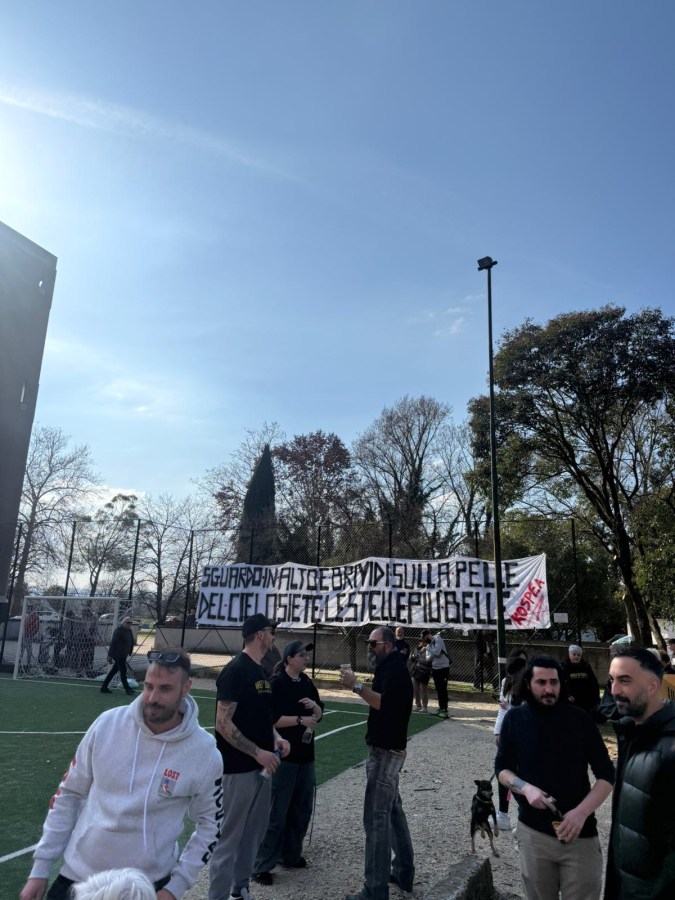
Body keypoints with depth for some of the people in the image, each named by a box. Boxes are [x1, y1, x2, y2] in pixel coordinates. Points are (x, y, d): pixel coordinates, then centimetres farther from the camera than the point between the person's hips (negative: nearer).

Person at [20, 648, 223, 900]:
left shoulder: (204, 753, -17)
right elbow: (69, 794, 0)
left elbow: (210, 824, -3)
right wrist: (40, 867, 1)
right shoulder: (107, 724, -13)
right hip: (78, 874, 2)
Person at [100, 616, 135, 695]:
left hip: (123, 655, 9)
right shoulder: (118, 630, -14)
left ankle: (104, 687, 22)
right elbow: (113, 643, -17)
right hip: (118, 655, -9)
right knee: (123, 671, -5)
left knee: (114, 670, 13)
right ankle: (127, 688, 2)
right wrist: (110, 655, -19)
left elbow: (131, 642, 23)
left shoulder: (129, 631, 12)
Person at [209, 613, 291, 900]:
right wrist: (258, 752, -21)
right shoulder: (236, 670, -18)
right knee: (230, 837, 3)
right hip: (239, 768, -9)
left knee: (254, 833, 20)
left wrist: (276, 737, 2)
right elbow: (223, 723, -21)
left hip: (261, 766, 9)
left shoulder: (260, 671, 9)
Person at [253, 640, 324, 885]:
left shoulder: (306, 682, 7)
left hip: (305, 754, 7)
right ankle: (262, 865, 12)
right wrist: (300, 720, -21)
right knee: (277, 813, 0)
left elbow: (319, 715, 14)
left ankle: (291, 855, 32)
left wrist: (315, 706, -7)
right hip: (283, 755, -7)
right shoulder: (276, 682, -13)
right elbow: (271, 719, -18)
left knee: (302, 809, 16)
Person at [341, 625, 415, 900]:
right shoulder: (389, 667, 14)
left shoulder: (395, 667, -17)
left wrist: (357, 686, -31)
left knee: (376, 817, -7)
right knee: (392, 810, 19)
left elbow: (385, 703, -30)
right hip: (388, 749, 11)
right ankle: (403, 872, 31)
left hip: (386, 751, -11)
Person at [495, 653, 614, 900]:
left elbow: (606, 775, -4)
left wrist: (581, 812, -18)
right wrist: (526, 788, -15)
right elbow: (502, 769, 5)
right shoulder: (514, 719, -4)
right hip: (532, 831, 1)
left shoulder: (580, 719, -7)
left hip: (580, 834, -1)